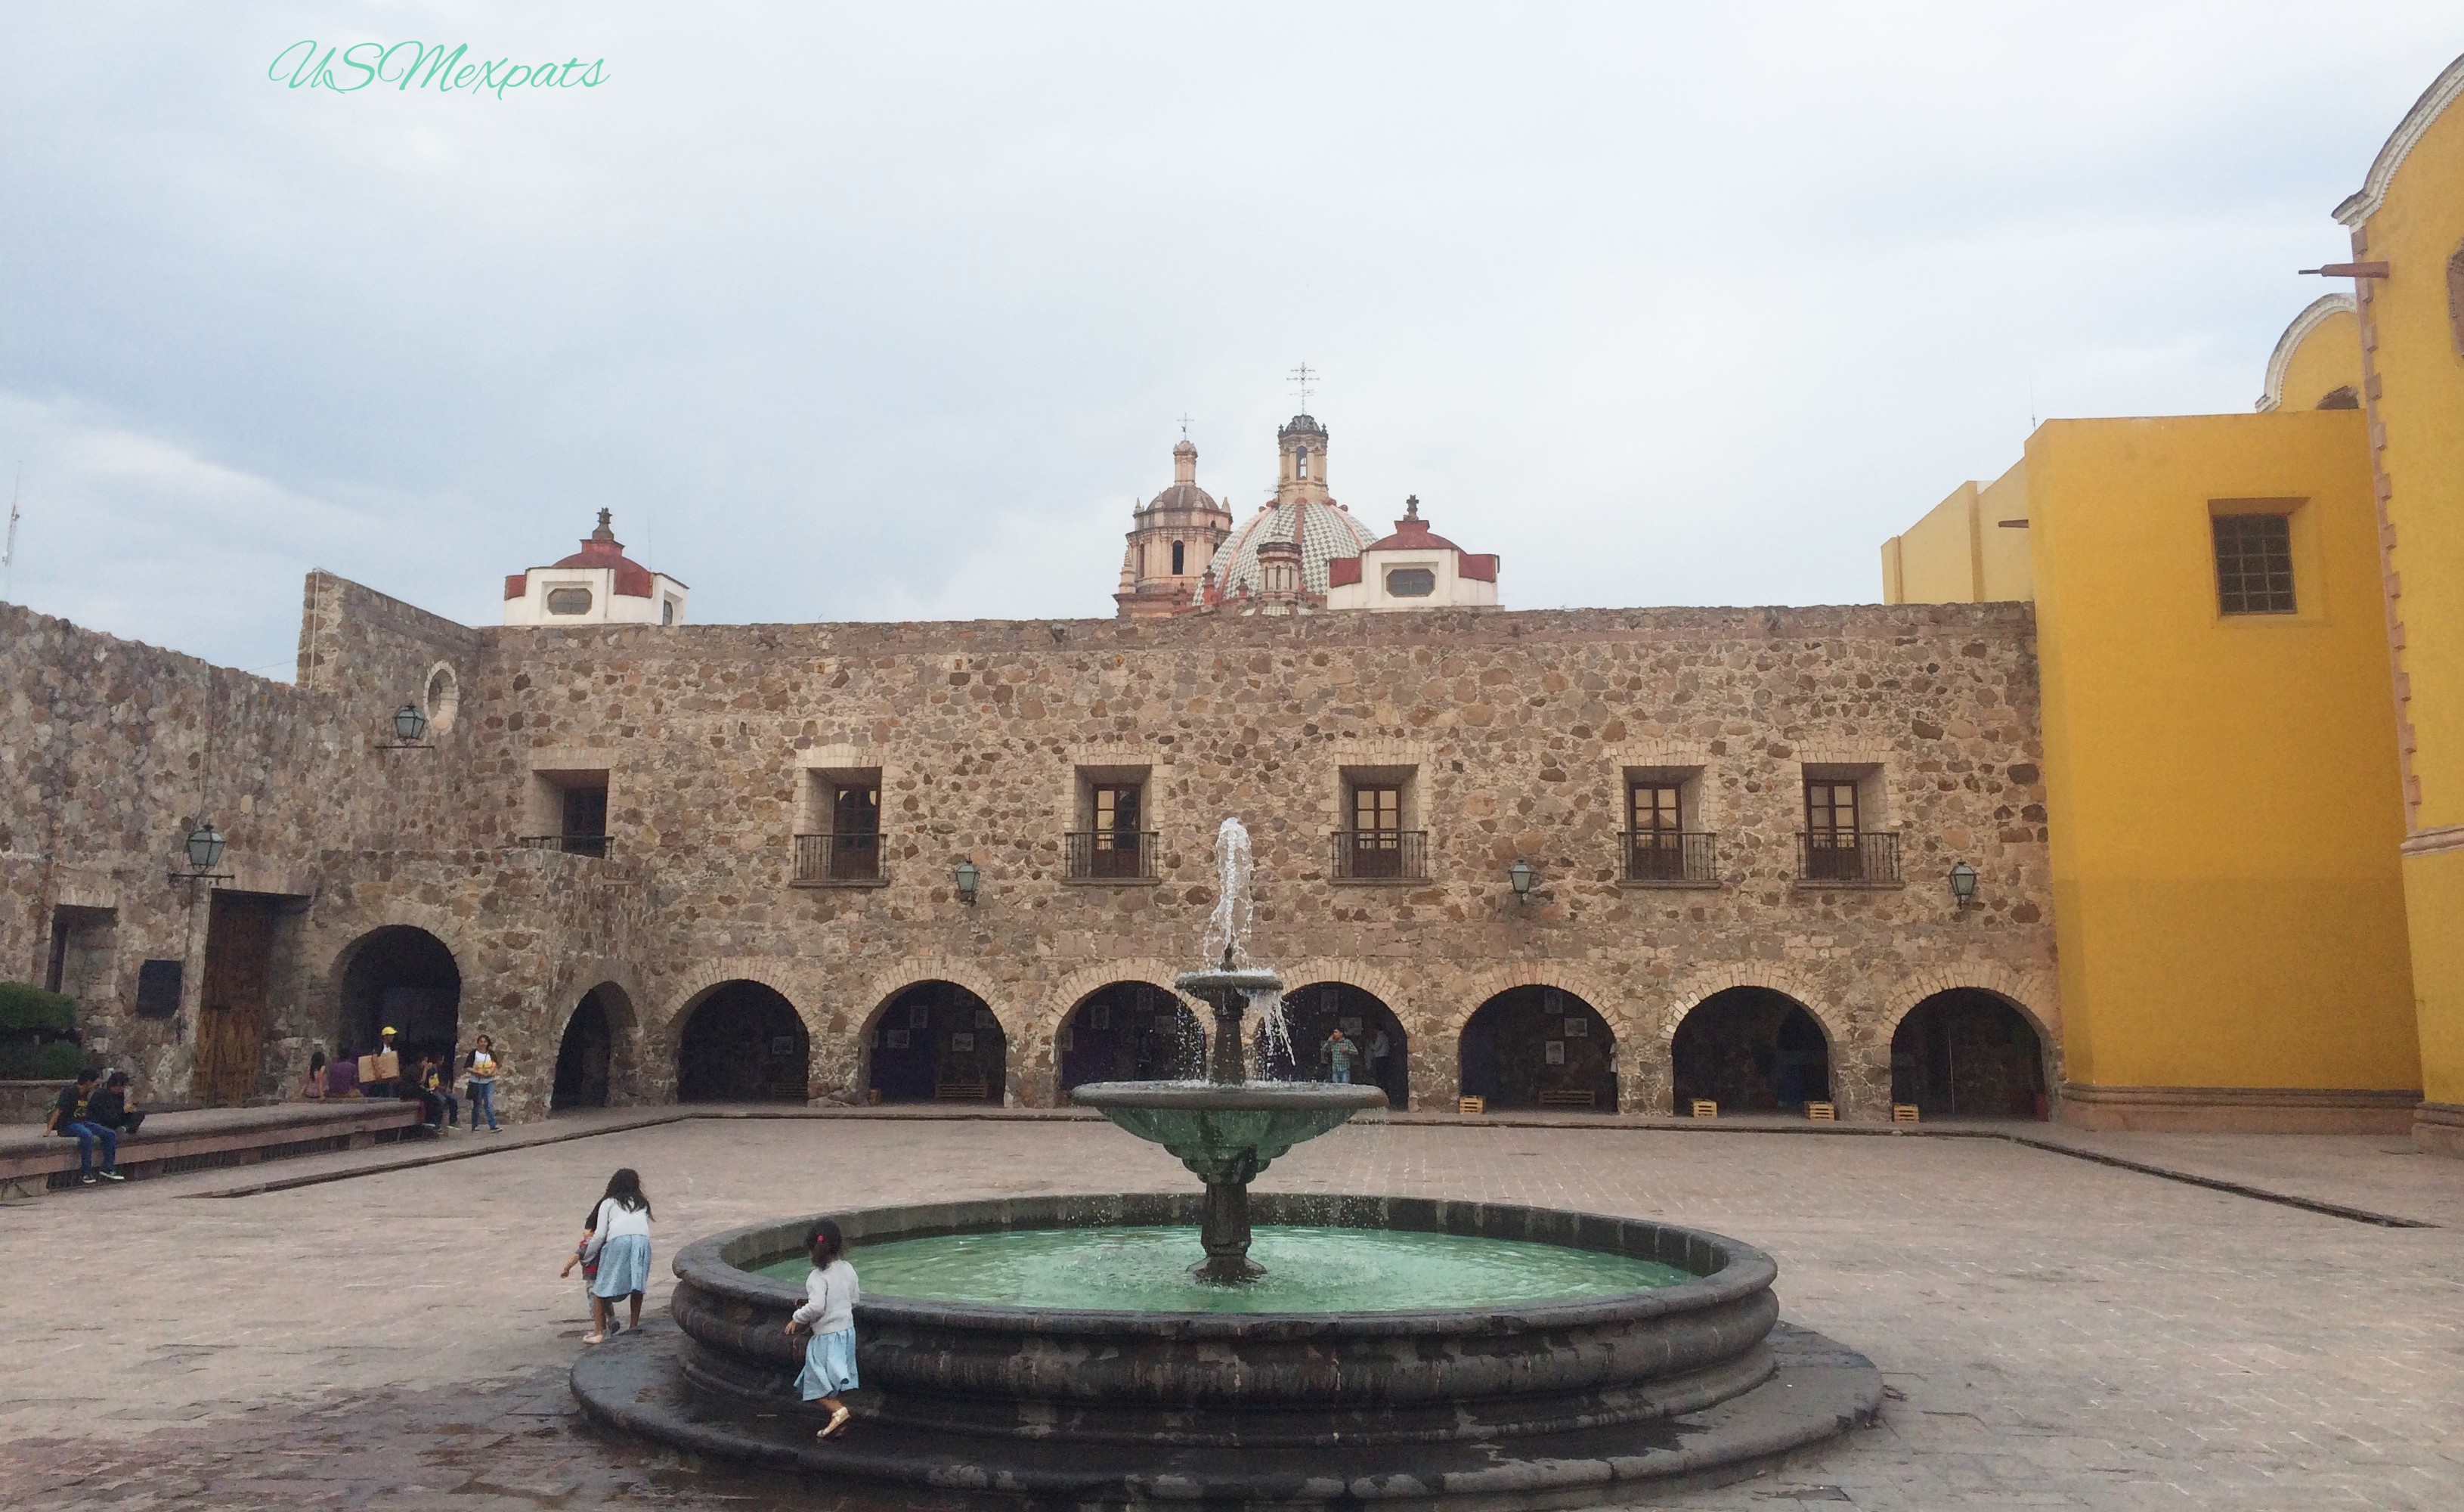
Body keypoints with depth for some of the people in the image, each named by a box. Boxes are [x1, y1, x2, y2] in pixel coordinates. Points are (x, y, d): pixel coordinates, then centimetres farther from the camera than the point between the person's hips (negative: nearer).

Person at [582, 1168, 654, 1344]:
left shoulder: (608, 1203, 23)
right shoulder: (643, 1203, 32)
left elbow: (600, 1235, 14)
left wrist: (588, 1257, 28)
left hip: (618, 1240, -3)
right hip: (642, 1240, 3)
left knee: (601, 1288, 4)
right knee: (637, 1285, 19)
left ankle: (599, 1331, -2)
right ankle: (634, 1325, 20)